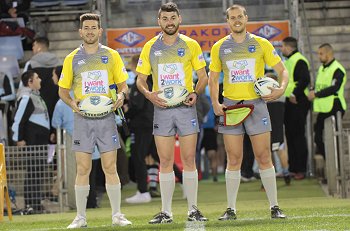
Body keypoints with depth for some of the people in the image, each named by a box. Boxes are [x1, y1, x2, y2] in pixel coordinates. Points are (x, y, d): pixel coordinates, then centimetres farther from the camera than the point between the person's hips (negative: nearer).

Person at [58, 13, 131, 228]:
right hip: (83, 118, 0)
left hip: (106, 117, 0)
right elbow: (63, 90, 11)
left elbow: (123, 84, 9)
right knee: (83, 169, -1)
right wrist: (71, 102, -9)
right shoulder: (72, 59, 6)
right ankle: (81, 217, 5)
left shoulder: (111, 55, 6)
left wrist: (121, 95, -13)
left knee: (110, 168, -1)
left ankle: (117, 215, 6)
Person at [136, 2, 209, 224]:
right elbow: (140, 79, 10)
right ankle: (166, 212, 5)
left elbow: (203, 77, 7)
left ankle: (193, 209, 4)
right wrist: (149, 94, -10)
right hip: (162, 108, 1)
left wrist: (195, 93, -12)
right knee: (165, 161, 1)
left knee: (189, 160, -2)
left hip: (186, 108, -1)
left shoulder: (191, 45, 3)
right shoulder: (150, 47, 6)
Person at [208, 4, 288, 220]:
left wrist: (281, 89, -13)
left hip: (256, 103, -1)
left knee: (264, 157, -2)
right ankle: (231, 209, 4)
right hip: (230, 105, 1)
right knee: (234, 159, 0)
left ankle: (274, 207, 4)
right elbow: (213, 78, 14)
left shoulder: (261, 44, 4)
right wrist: (215, 103, 0)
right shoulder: (219, 47, 7)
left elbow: (283, 70, 7)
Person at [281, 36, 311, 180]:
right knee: (290, 135, 11)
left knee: (298, 135, -8)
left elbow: (305, 80, -25)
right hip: (289, 103, 10)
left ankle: (301, 169, -6)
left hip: (298, 102, -10)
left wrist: (295, 94, -24)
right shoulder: (288, 61, 19)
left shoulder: (299, 61, -14)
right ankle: (292, 168, 16)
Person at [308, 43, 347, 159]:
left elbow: (334, 88, -21)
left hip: (334, 109, -9)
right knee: (318, 137, 7)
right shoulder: (321, 69, 17)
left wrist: (316, 94, -19)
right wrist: (313, 92, 3)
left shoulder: (337, 69, -12)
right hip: (323, 109, 9)